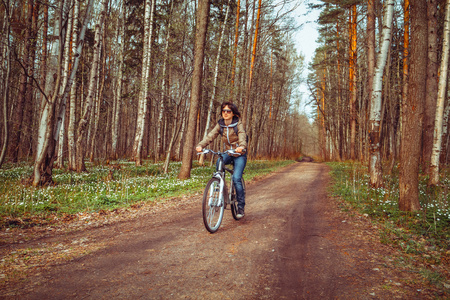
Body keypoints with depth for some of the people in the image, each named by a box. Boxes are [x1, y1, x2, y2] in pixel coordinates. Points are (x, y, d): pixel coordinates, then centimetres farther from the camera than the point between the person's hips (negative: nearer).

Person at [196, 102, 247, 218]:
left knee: (236, 178, -18)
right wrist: (200, 145, -34)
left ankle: (241, 206, -2)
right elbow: (210, 136, -15)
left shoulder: (238, 124, -12)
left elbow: (242, 137, -29)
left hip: (239, 154, -4)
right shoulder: (220, 125, -1)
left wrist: (241, 147, -52)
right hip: (228, 153, 4)